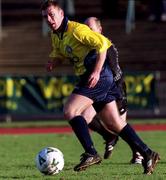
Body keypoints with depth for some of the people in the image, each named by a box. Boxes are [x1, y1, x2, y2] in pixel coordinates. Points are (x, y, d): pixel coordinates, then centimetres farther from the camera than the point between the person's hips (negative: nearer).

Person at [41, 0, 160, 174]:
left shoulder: (76, 29, -15)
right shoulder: (55, 36, 12)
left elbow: (103, 43, -20)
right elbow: (58, 54, 29)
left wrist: (96, 72, -25)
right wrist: (53, 62, 4)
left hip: (99, 76, -9)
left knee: (70, 111, -18)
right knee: (113, 123, 9)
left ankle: (91, 154, -16)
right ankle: (147, 154, 14)